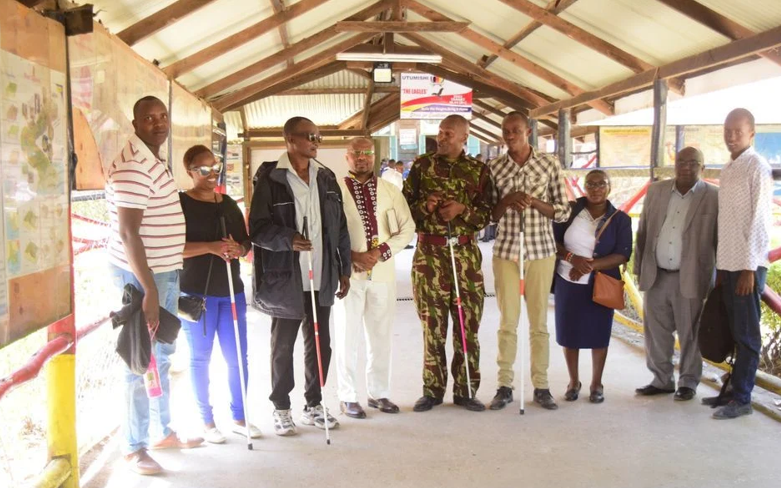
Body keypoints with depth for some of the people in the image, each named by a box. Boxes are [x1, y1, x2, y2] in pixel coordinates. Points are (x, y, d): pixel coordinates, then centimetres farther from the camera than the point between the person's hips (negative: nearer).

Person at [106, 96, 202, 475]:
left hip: (165, 271, 10)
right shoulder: (133, 166, -20)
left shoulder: (155, 161, 12)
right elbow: (127, 233, -25)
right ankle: (133, 447, 12)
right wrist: (149, 290, -27)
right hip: (140, 274, -10)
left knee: (161, 357, 18)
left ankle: (164, 431, 31)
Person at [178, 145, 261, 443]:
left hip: (231, 289, 5)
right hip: (196, 292, -5)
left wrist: (238, 249, -8)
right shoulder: (180, 203, -5)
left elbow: (246, 242, 15)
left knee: (238, 356, 8)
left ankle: (239, 418, 21)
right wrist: (210, 247, -25)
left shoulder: (229, 205, 12)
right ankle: (207, 421, 18)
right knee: (200, 358, 6)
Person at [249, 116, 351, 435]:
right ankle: (281, 408, 23)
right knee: (283, 347, 8)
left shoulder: (326, 178, 11)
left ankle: (313, 405, 28)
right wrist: (288, 239, -28)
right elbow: (258, 228, -11)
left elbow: (340, 227, 13)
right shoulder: (270, 178, -8)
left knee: (320, 344, 11)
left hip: (322, 279, 5)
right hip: (285, 279, -5)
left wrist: (344, 270, 12)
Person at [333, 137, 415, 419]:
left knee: (381, 336, 9)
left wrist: (379, 252, -8)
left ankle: (378, 392, 22)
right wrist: (351, 257, -15)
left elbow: (407, 229, 5)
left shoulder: (390, 191, 9)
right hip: (348, 274, -3)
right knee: (348, 337, 2)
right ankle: (348, 397, 13)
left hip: (383, 272, 3)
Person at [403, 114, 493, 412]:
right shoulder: (422, 165, 6)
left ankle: (465, 390, 15)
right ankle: (432, 390, 15)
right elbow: (404, 205, 8)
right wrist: (424, 206, -12)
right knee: (432, 326, 4)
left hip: (466, 254, 0)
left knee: (468, 326, 3)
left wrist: (463, 210, -13)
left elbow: (487, 213, 5)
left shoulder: (478, 170, 6)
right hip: (429, 253, 0)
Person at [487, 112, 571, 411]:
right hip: (506, 252, 1)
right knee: (507, 322, 4)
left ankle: (541, 387, 15)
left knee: (539, 322, 6)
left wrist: (533, 202, -14)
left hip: (541, 251, 0)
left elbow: (563, 212, 1)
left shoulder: (550, 165, 1)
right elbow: (490, 215, 5)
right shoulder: (494, 168, 3)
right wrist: (507, 200, -14)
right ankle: (504, 386, 14)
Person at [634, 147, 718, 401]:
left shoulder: (714, 197, -4)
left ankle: (688, 382, 22)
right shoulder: (656, 190, 8)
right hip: (656, 276, 4)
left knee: (690, 334, 6)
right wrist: (640, 268, 8)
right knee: (656, 332, 10)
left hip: (691, 278, -4)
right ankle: (662, 380, 24)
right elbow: (643, 231, 11)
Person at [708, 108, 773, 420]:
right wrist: (720, 266, 13)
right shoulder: (727, 170, 15)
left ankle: (742, 399, 4)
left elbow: (758, 220, -14)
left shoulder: (757, 168, -9)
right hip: (728, 263, 7)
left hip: (747, 264, -7)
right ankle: (734, 388, 20)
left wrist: (749, 267, -17)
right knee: (733, 331, 12)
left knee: (746, 333, -2)